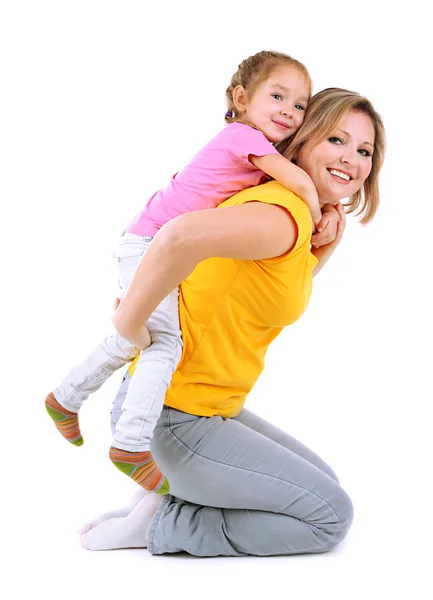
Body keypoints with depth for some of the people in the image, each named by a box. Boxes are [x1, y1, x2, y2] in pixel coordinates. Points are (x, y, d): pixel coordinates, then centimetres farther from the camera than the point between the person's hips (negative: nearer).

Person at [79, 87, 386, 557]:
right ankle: (159, 523, 0)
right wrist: (126, 328, -29)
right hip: (171, 418, -10)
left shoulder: (305, 226, 8)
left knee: (322, 484, 23)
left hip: (213, 408, 10)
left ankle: (165, 497, 11)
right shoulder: (284, 213, -23)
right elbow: (182, 235, -40)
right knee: (331, 515, 1)